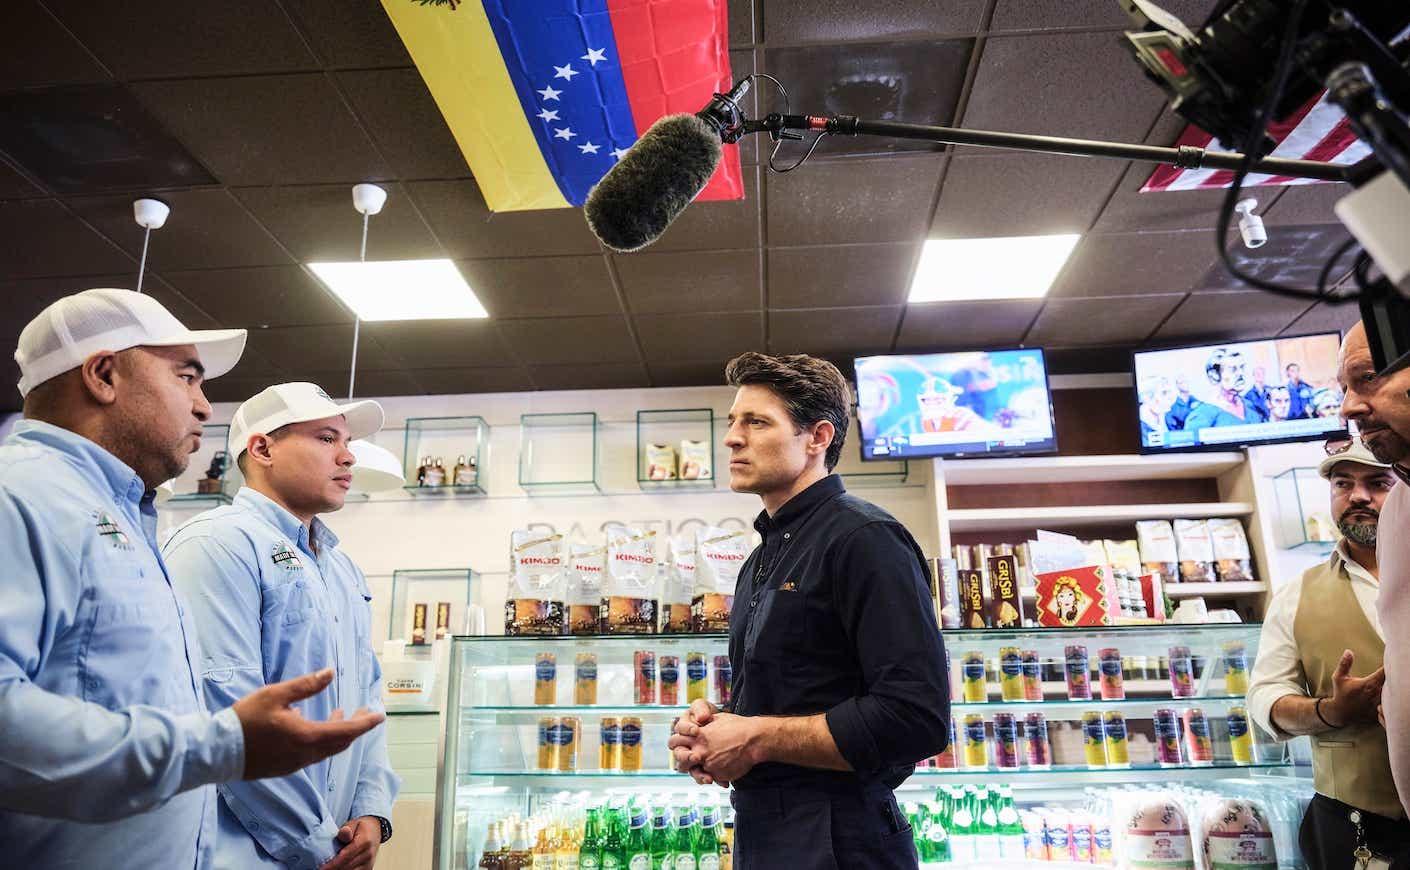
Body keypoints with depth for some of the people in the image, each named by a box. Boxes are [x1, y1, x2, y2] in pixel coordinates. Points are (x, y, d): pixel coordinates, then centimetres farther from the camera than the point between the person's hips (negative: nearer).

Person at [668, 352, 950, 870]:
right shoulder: (761, 561, 12)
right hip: (758, 828, 9)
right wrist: (708, 728, -1)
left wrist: (756, 739, -19)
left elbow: (916, 718, -25)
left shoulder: (864, 538, -16)